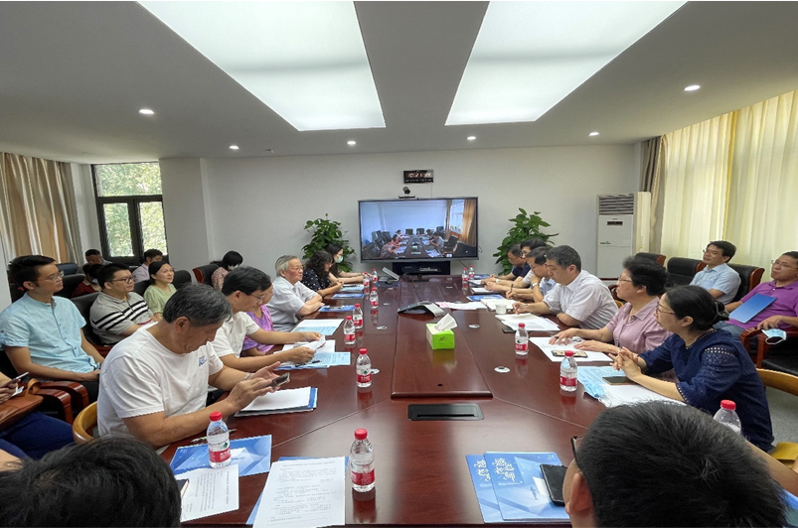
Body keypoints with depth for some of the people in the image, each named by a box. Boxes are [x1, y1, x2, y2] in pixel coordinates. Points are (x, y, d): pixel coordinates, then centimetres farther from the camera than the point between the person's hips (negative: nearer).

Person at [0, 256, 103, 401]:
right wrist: (79, 376, -15)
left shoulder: (66, 304, 12)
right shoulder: (13, 318, -7)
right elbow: (24, 367, -9)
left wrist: (105, 365, -2)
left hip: (93, 371, 7)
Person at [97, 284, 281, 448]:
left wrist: (249, 379, -8)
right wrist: (230, 404, -28)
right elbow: (154, 435, -32)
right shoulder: (132, 360, -27)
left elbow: (218, 374, 13)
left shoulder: (197, 340, -5)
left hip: (193, 435, 7)